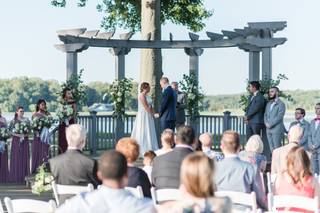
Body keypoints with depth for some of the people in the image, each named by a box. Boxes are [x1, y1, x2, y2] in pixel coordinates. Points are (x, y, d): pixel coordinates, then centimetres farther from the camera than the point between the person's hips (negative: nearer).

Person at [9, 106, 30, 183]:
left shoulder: (26, 120, 8)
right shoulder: (13, 121, 3)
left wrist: (24, 135, -13)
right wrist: (18, 135, -17)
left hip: (25, 141, 2)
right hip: (16, 141, -2)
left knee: (24, 158, -1)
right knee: (16, 158, -4)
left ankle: (24, 177, 2)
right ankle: (16, 177, -2)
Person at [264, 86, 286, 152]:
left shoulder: (281, 104, -4)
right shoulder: (268, 104, 19)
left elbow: (279, 117, -12)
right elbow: (265, 115, 18)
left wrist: (270, 124, -15)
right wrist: (266, 123, -1)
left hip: (277, 129, -7)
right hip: (268, 129, 7)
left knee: (277, 148, -8)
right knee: (272, 149, 7)